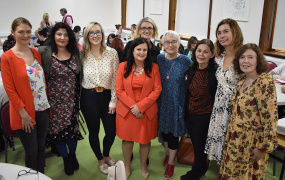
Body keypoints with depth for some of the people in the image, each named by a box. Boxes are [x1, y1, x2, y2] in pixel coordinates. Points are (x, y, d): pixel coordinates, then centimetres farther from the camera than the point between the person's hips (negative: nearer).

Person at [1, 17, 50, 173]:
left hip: (43, 109, 5)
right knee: (31, 152, 7)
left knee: (41, 148, 17)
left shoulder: (36, 53, 8)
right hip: (25, 114, -5)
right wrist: (23, 113, -13)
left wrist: (47, 103, 8)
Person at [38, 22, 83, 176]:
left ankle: (72, 155, 35)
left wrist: (78, 98, 10)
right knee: (58, 129, 8)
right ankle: (66, 159, 31)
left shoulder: (75, 54, 6)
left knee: (72, 127, 8)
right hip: (55, 101, -2)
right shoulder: (44, 53, -7)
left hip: (72, 100, 3)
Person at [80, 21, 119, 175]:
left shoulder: (112, 53, -4)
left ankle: (106, 155, 40)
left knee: (112, 131, 9)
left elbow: (116, 79, -5)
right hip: (89, 97, 0)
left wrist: (113, 101, -7)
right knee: (93, 131, 13)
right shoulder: (82, 55, -1)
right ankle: (100, 159, 38)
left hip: (107, 96, 1)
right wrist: (78, 98, -3)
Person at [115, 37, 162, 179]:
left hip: (147, 111, 0)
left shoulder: (153, 67, -2)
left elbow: (157, 90, -5)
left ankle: (143, 166, 36)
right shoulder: (123, 66, -1)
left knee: (145, 140, 11)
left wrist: (140, 106, -13)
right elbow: (119, 90, -4)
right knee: (127, 139, 13)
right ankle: (127, 166, 36)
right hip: (126, 110, 0)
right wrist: (133, 106, -14)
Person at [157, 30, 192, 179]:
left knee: (173, 132, 7)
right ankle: (167, 154, 43)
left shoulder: (186, 61, -9)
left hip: (177, 103, -3)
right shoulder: (159, 58, -1)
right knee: (164, 129, 17)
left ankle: (171, 163, 27)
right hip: (162, 102, 3)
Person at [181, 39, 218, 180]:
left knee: (199, 145, 10)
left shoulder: (215, 72, -17)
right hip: (189, 114, 6)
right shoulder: (191, 70, 1)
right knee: (194, 143, 19)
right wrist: (185, 111, 13)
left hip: (204, 116, -6)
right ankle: (202, 168, 43)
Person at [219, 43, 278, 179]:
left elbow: (270, 118, -21)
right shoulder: (242, 80, 4)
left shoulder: (265, 82, -20)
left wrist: (263, 148, -19)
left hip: (251, 142, -7)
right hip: (235, 139, 7)